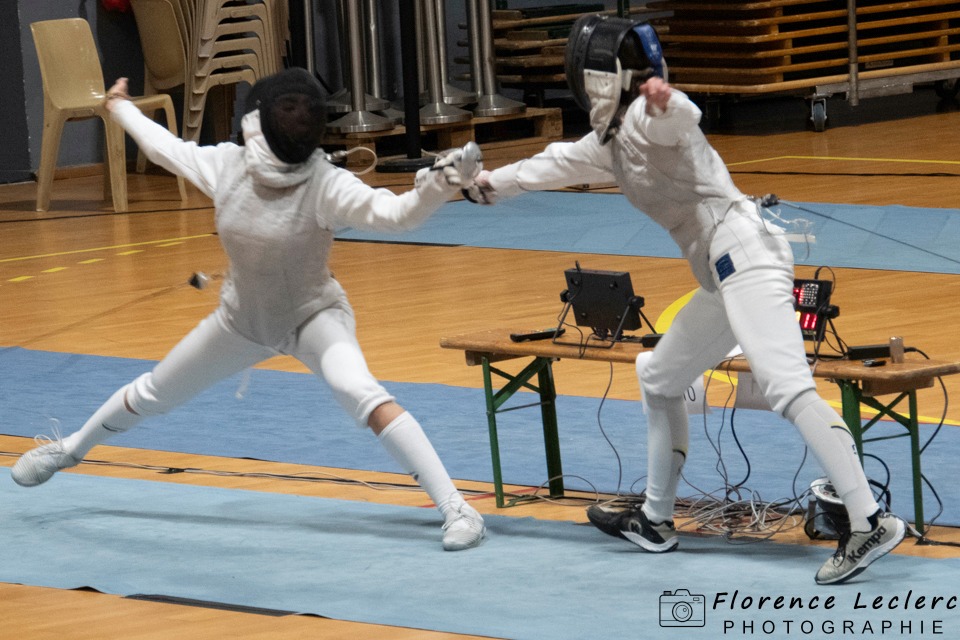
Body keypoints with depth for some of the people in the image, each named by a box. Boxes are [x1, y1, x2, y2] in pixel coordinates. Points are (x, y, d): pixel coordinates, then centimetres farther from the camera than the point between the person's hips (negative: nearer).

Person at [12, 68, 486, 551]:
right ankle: (71, 449, 53)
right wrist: (119, 108, 16)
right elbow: (164, 147, 0)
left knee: (360, 393, -36)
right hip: (243, 318, 5)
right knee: (154, 394, 23)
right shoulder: (227, 166, -20)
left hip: (312, 317, -5)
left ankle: (455, 507, -33)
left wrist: (439, 184, -68)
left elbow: (396, 213, -48)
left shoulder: (325, 185, -33)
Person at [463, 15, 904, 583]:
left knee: (787, 389, -24)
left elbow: (682, 115, -33)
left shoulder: (649, 117, -8)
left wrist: (662, 101, -56)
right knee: (660, 384, 23)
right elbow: (556, 165, 38)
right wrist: (489, 185, 48)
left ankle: (871, 524, -33)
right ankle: (655, 521, 34)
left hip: (743, 253, -11)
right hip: (726, 272, 11)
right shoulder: (615, 137, 21)